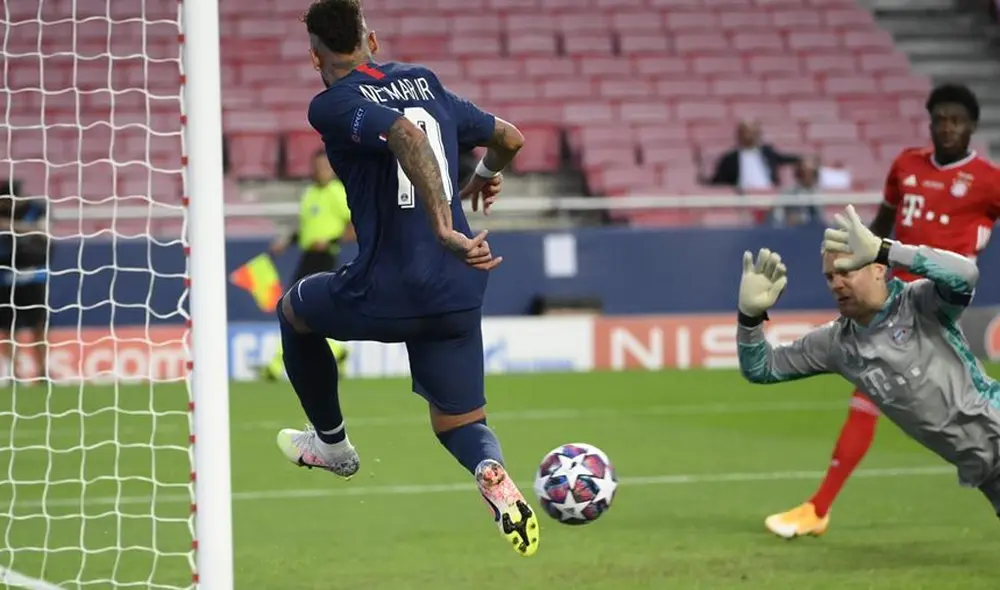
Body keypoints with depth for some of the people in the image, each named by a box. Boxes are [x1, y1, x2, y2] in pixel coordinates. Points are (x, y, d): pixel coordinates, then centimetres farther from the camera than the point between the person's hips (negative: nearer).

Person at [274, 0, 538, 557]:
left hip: (387, 296, -5)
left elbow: (406, 137, -27)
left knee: (294, 310, 28)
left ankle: (331, 442, 40)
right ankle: (493, 473, -21)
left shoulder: (332, 106, -7)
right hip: (458, 295, 5)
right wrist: (487, 174, 43)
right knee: (459, 423, 15)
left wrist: (444, 230, -34)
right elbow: (510, 138, 21)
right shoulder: (424, 82, 13)